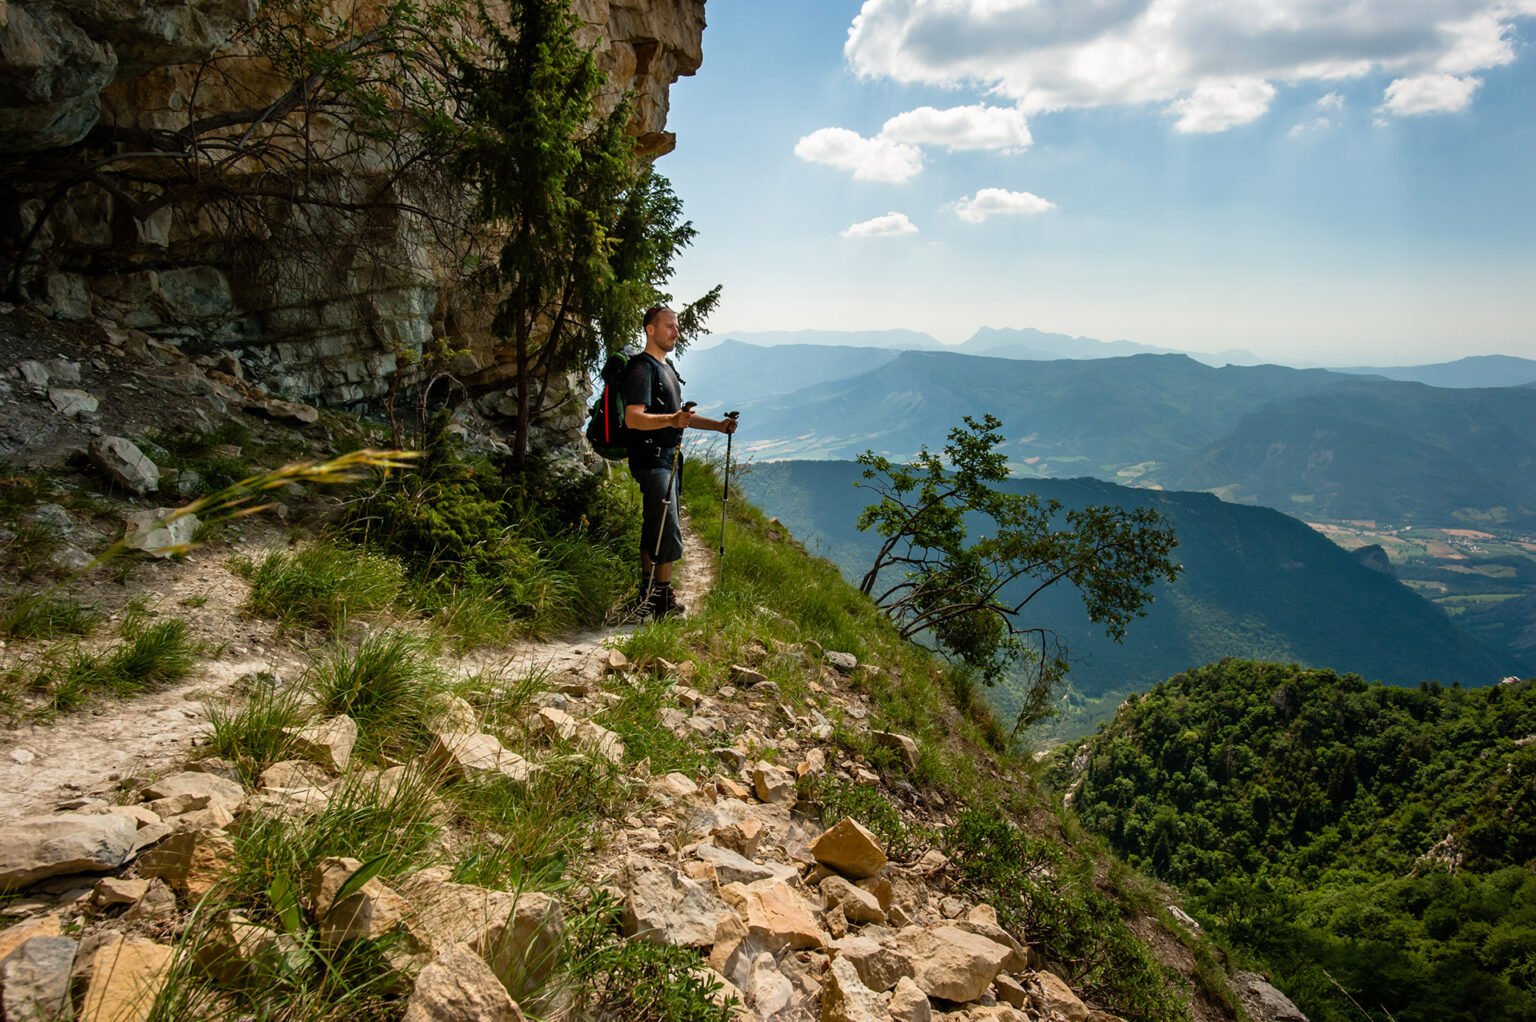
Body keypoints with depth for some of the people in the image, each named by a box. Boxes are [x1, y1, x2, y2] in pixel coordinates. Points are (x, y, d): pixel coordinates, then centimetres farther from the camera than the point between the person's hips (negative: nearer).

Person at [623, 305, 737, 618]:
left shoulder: (667, 367, 20)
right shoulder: (642, 367, -12)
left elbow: (679, 416, 28)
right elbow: (633, 418, -24)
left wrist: (717, 425, 18)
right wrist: (671, 420, -39)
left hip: (668, 459, 10)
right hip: (652, 459, -10)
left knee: (654, 529, 13)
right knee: (668, 532, -12)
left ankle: (647, 596, 20)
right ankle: (664, 599, -6)